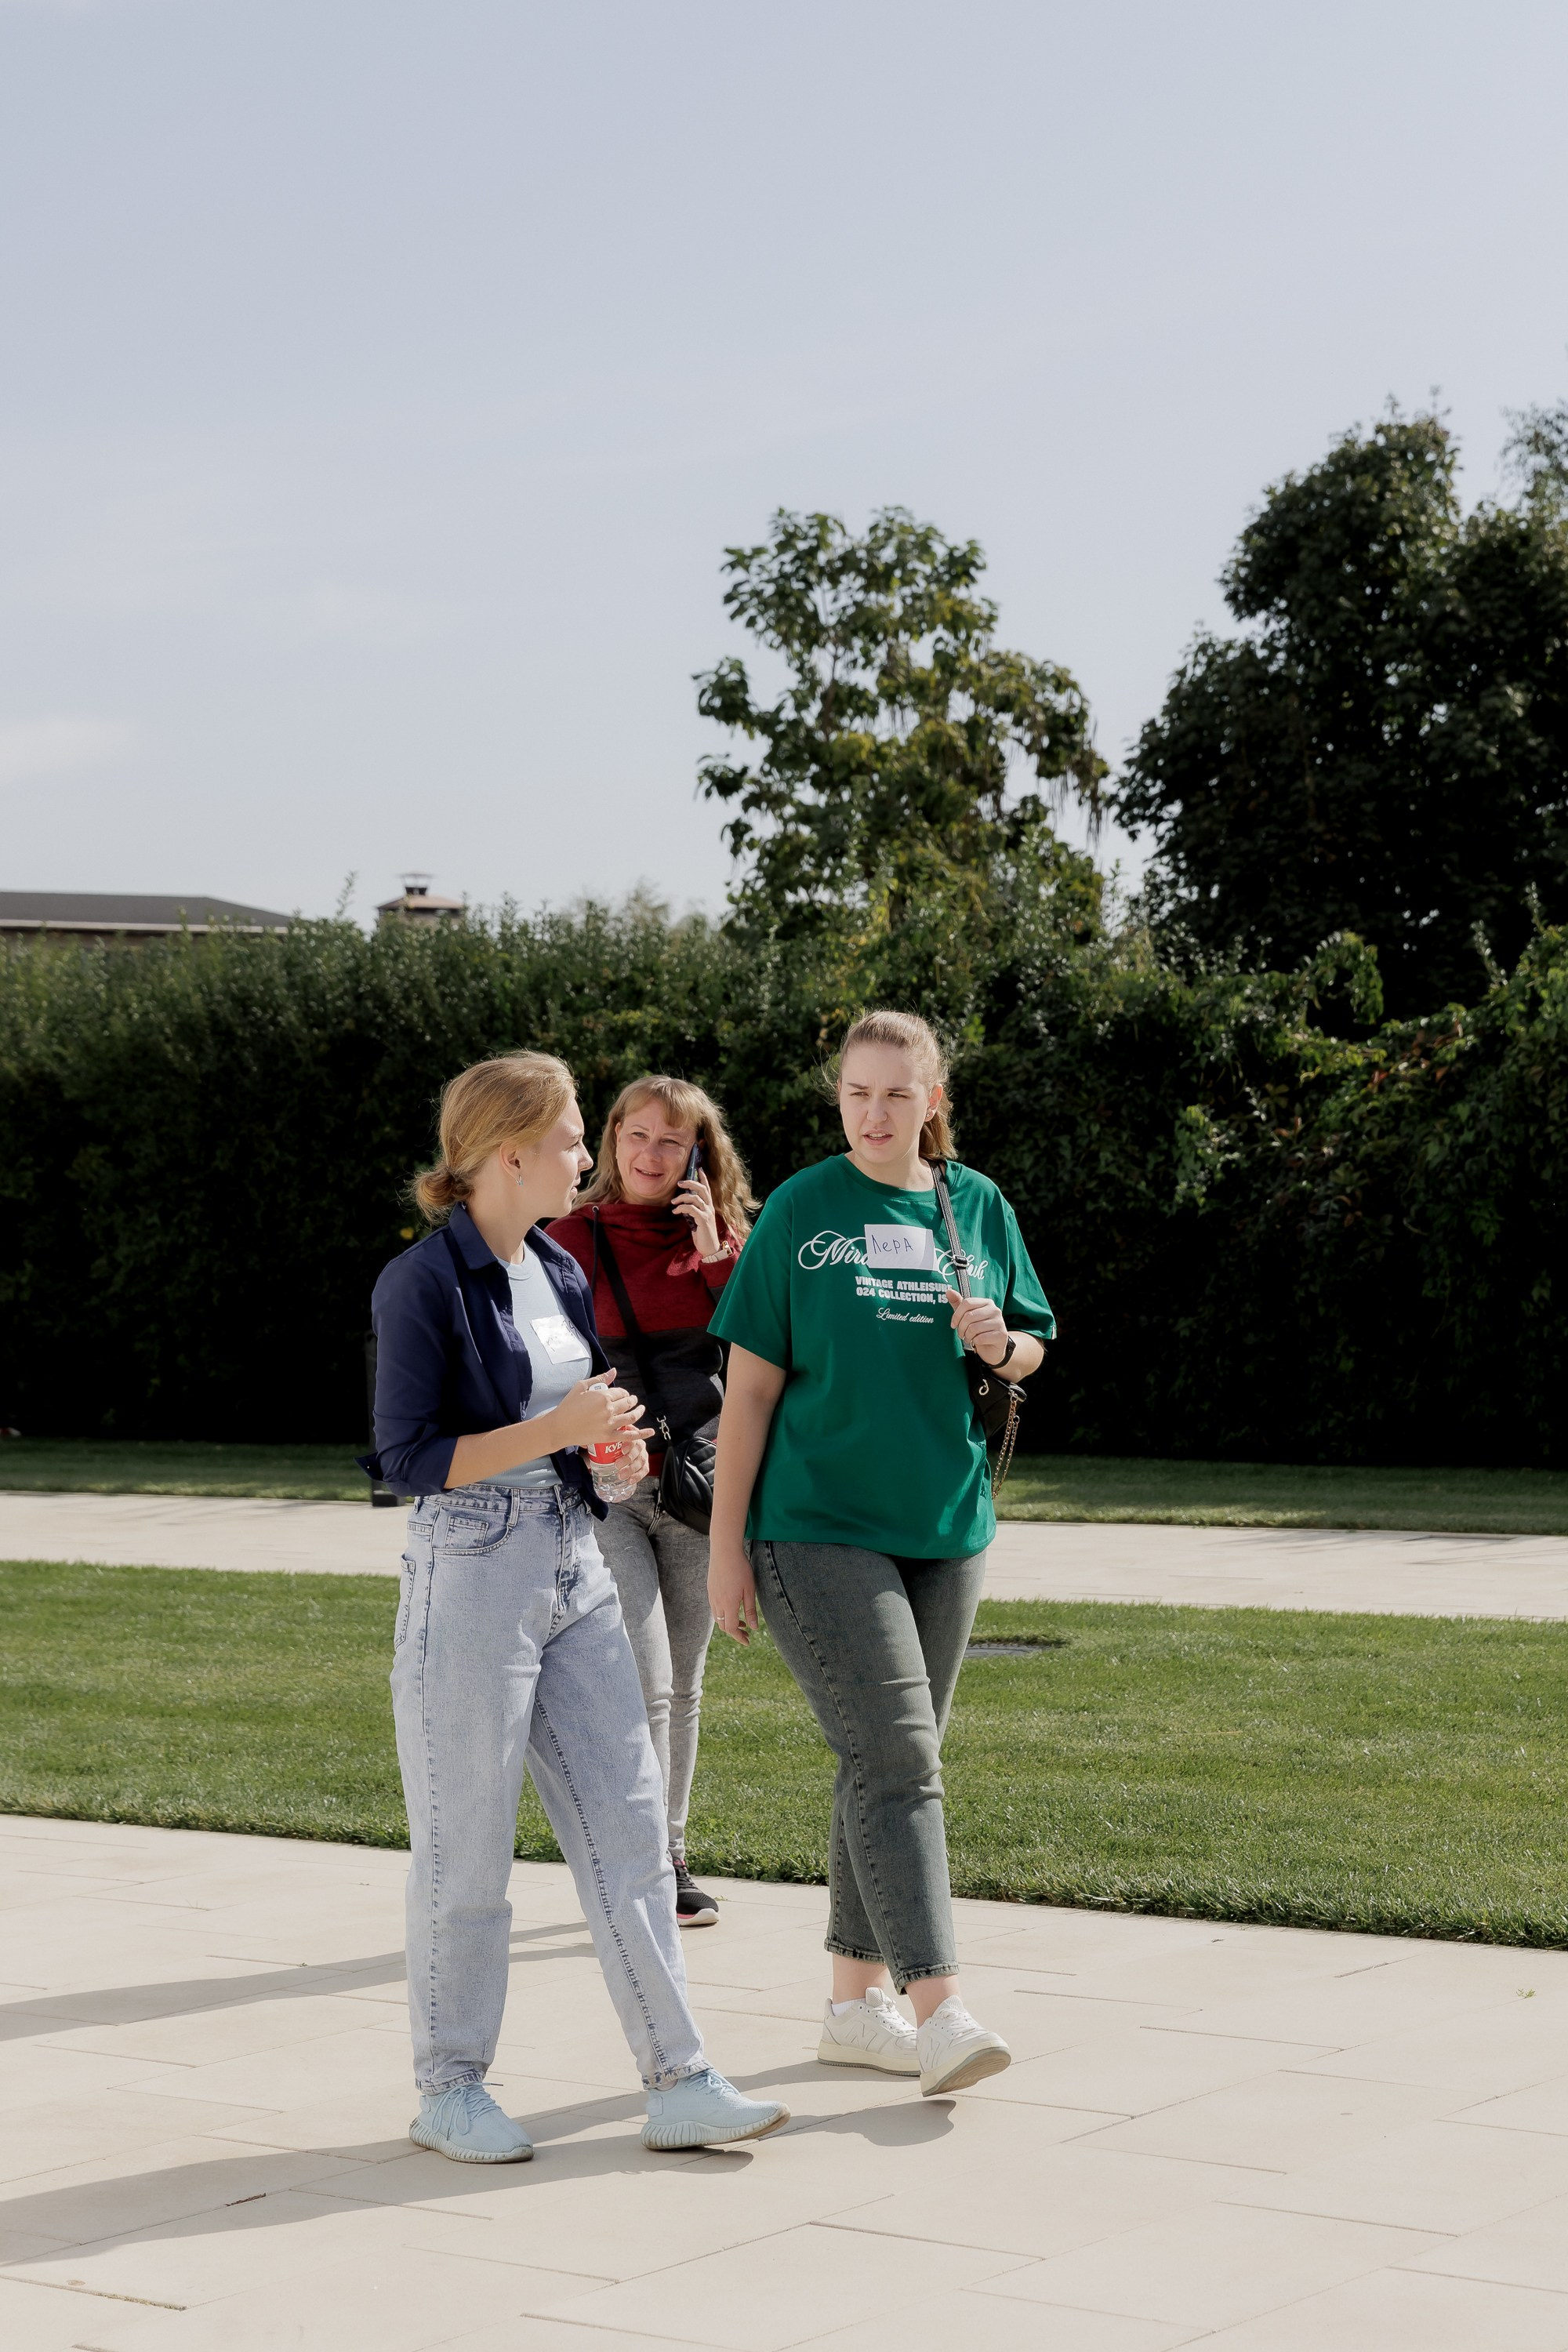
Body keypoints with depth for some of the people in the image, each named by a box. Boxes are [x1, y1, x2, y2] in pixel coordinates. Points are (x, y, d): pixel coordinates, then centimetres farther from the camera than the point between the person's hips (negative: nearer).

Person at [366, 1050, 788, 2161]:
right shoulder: (424, 1285, -12)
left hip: (576, 1570, 7)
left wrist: (614, 1439, 0)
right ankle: (450, 2091, 17)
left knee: (629, 1828, 3)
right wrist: (555, 1429, -18)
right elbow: (411, 1458, -15)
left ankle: (680, 2084, 6)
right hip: (471, 1578, -7)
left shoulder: (560, 1271, 12)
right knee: (466, 1850, 3)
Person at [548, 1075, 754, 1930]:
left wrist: (716, 1253, -10)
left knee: (682, 1688, 12)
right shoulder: (574, 1236, -1)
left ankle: (670, 1859, 23)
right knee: (645, 1684, -12)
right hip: (605, 1485, -4)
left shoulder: (721, 1237, 8)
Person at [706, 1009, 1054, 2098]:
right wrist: (727, 1548, -6)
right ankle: (939, 2008, -18)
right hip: (819, 1528, -5)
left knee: (891, 1762, 10)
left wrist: (1003, 1345, -9)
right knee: (896, 1758, -14)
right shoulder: (802, 1210, -4)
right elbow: (751, 1387, -3)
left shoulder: (978, 1205, 7)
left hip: (945, 1528, 5)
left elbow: (1033, 1345, 16)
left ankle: (856, 2002, 20)